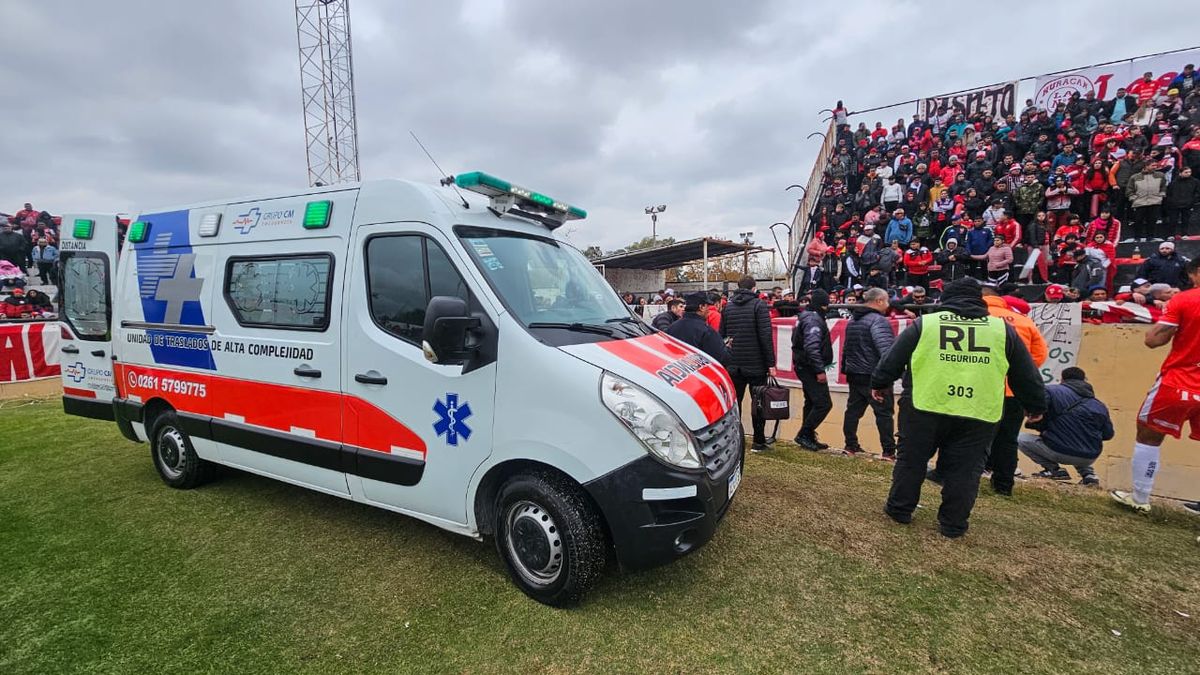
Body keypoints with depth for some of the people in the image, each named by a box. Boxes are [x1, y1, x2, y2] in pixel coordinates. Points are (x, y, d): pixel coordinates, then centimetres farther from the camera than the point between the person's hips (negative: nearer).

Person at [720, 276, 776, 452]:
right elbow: (766, 336, -12)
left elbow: (722, 335, 10)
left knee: (734, 402, 10)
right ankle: (758, 442, 10)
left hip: (733, 364, 4)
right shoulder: (759, 304, -6)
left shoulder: (728, 307, 8)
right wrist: (771, 363, -10)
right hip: (756, 364, -4)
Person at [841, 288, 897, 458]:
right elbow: (886, 348, -26)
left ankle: (851, 446, 19)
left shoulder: (853, 321, 16)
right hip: (874, 376, -8)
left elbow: (846, 348, 22)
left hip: (854, 374, 9)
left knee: (853, 409, 13)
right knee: (884, 412, -2)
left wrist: (846, 369, 27)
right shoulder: (878, 320, -14)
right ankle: (889, 451, 2)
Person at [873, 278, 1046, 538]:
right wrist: (1036, 406, 28)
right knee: (964, 470, 11)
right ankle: (953, 524, 17)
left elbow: (893, 358, 6)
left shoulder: (924, 323, 3)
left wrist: (879, 383, 19)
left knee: (911, 460, 12)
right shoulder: (1003, 329, 9)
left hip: (925, 409, -1)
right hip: (978, 416, 1)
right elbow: (1026, 375, 16)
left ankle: (899, 509, 21)